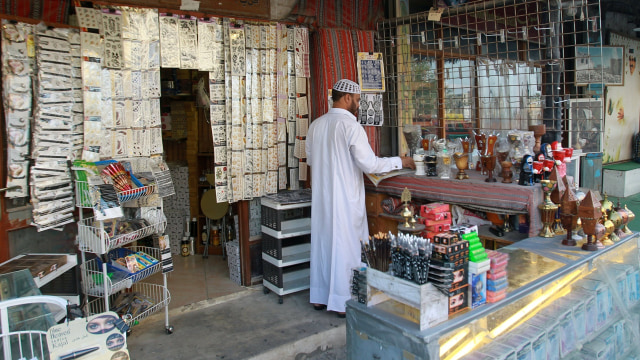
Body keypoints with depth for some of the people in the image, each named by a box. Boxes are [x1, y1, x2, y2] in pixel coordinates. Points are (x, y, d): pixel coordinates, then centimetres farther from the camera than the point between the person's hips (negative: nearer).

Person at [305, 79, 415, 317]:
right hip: (345, 198, -7)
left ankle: (319, 297, 26)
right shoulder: (351, 126, -15)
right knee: (346, 246, 3)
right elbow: (369, 164, -17)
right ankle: (343, 302, 12)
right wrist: (400, 161, -5)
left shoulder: (316, 125, 6)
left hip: (321, 196, 7)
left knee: (322, 242, 14)